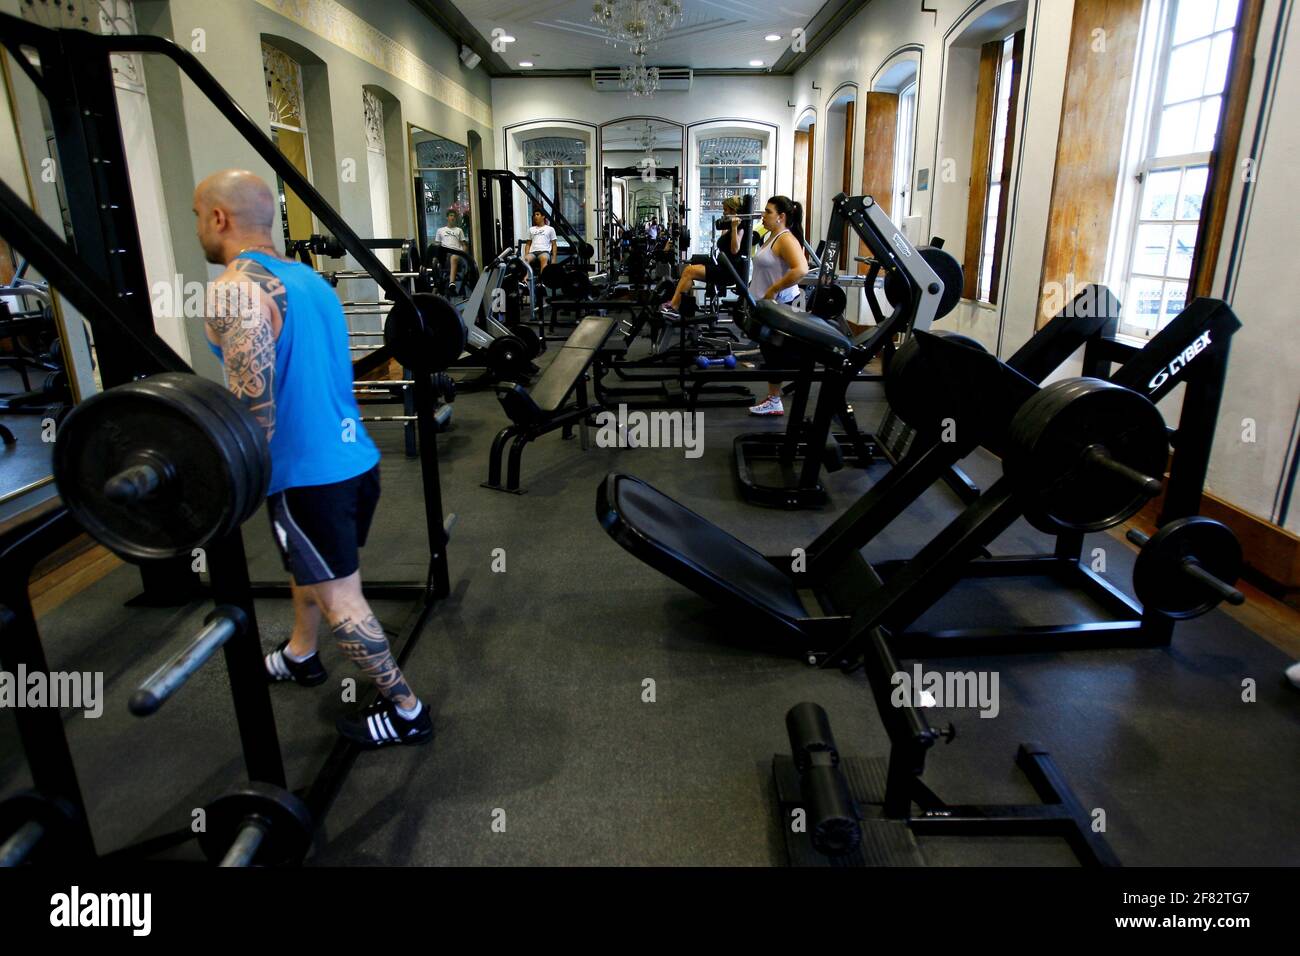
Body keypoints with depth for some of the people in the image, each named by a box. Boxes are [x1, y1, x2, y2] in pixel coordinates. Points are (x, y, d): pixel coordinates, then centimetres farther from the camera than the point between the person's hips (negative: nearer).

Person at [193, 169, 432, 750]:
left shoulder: (236, 289, -16)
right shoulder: (306, 276, 12)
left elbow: (253, 402, -24)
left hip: (310, 472, -9)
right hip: (354, 457, 9)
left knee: (337, 595, 1)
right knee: (310, 565, 28)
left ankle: (405, 711, 11)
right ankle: (299, 655, 49)